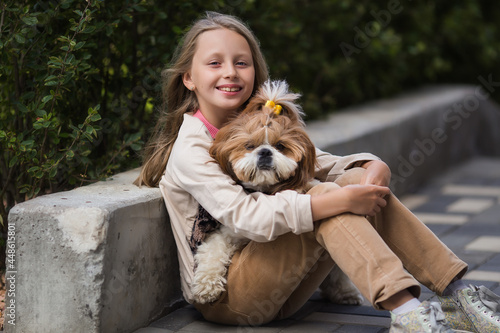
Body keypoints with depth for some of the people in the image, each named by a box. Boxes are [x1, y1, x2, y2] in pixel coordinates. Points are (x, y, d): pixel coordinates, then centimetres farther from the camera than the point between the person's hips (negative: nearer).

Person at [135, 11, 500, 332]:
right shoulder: (190, 148, -15)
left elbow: (327, 164, 7)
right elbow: (247, 216, -28)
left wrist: (374, 168, -16)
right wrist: (338, 200, -32)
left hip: (279, 290, 7)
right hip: (223, 297, -7)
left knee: (358, 181, -11)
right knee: (326, 196, -26)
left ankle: (457, 293, -15)